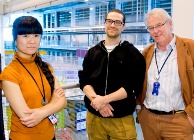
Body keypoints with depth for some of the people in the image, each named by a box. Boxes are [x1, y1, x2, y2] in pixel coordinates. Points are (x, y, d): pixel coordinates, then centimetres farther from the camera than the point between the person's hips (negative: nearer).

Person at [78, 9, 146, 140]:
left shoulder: (133, 53, -2)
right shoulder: (92, 52, 8)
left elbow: (133, 86, -10)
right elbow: (84, 80, 3)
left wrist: (104, 99, -18)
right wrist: (96, 99, -16)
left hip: (122, 118, -2)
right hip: (93, 116, 3)